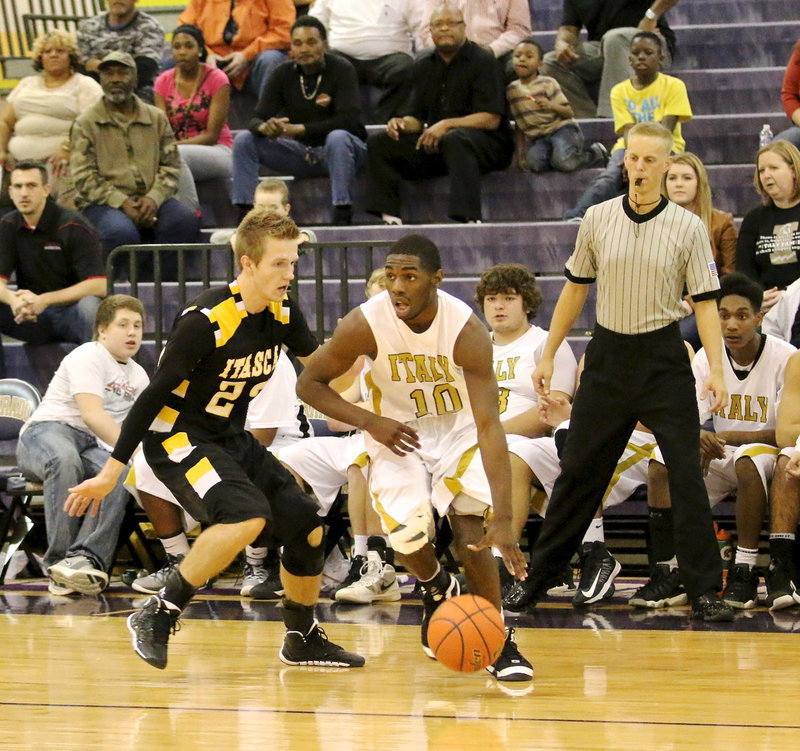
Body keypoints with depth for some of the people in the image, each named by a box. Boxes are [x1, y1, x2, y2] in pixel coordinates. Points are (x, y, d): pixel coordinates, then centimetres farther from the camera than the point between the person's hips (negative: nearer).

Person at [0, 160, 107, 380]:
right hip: (32, 317, 4)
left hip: (70, 312, -4)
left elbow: (99, 285, -21)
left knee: (90, 305, -36)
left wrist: (44, 300, -30)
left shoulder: (72, 226, -13)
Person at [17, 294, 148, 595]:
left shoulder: (139, 376, 22)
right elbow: (92, 415, -18)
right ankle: (60, 561, -42)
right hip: (45, 431, -6)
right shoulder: (87, 357, -4)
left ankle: (86, 557, -46)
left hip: (95, 447, 6)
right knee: (65, 459, -43)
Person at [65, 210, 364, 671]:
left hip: (230, 438, 8)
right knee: (248, 517, -30)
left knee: (307, 528, 2)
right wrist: (112, 472, -17)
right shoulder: (205, 321, -24)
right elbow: (155, 394, -20)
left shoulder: (283, 314, -3)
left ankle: (303, 640, 23)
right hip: (177, 438, -8)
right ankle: (157, 616, -20)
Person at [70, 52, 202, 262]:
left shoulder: (157, 118, 15)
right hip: (103, 203, -3)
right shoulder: (86, 123, 5)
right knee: (122, 233, -37)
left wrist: (153, 199, -11)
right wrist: (122, 203, -16)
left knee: (186, 221, -27)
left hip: (149, 200, 3)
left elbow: (170, 166, 9)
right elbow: (84, 177, -3)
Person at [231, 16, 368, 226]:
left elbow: (349, 119, -25)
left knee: (338, 138, -39)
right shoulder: (283, 73, -1)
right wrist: (264, 127, -33)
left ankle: (342, 216, -37)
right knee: (244, 140, -12)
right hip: (301, 152, 4)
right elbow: (257, 119, -6)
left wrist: (300, 129, -33)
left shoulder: (341, 70, -13)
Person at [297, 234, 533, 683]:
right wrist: (370, 422, -24)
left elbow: (489, 426, -34)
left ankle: (500, 644, -6)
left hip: (458, 430, -1)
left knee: (472, 530, -22)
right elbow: (310, 383, -9)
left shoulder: (466, 329, -29)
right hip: (397, 435, 1)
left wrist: (503, 519, -42)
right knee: (407, 532, -20)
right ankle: (437, 589, 16)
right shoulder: (366, 324, -25)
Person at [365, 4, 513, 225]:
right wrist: (402, 124, -10)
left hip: (486, 143, -6)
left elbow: (491, 119, -15)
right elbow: (417, 118, 15)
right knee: (379, 143, -9)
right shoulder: (424, 64, 13)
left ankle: (468, 217, -50)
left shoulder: (481, 61, -6)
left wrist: (447, 125, -26)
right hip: (434, 145, 6)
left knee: (455, 139, -40)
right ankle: (389, 216, -19)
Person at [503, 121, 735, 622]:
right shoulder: (598, 219, 2)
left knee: (687, 473, -8)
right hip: (608, 354, 2)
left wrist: (716, 369, -15)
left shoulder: (688, 227, -5)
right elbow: (576, 288, 11)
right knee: (578, 470, 6)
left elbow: (705, 301, -5)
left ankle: (705, 589, -2)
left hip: (663, 359, -2)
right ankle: (536, 577, 17)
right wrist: (549, 355, 11)